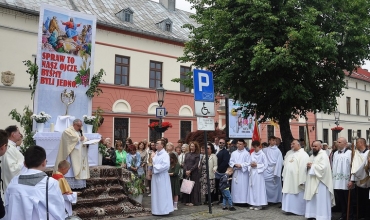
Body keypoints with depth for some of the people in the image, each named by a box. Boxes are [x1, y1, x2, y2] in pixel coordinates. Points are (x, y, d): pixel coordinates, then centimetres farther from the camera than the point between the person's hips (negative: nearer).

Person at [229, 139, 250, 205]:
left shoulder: (246, 153, -1)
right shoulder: (234, 153, 12)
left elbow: (248, 163, -7)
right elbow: (230, 162, 8)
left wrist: (241, 165, -16)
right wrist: (235, 164, -11)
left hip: (243, 172, -4)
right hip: (235, 172, 4)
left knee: (243, 187, -4)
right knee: (235, 187, 5)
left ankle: (243, 200, 1)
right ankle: (236, 200, 12)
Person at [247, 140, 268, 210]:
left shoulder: (262, 154, -8)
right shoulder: (252, 154, 8)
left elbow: (265, 165, -8)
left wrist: (257, 165, -12)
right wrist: (250, 166, -6)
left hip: (258, 173, -6)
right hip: (252, 173, 6)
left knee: (259, 188, -2)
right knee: (252, 188, 7)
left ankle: (259, 204, 6)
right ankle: (253, 204, 16)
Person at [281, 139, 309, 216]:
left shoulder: (303, 154, -11)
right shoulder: (289, 153, 13)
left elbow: (303, 168, -17)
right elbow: (285, 164, 16)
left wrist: (301, 181, -21)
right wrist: (284, 176, 11)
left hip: (296, 180, -7)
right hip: (288, 179, 7)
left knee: (297, 196, 4)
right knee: (288, 196, 11)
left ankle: (299, 210, 15)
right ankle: (290, 209, 20)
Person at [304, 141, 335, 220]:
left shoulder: (323, 155, -10)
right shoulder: (312, 156, 16)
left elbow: (323, 167, -22)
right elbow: (309, 165, 19)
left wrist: (312, 166, -14)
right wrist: (308, 166, -4)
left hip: (320, 182, -8)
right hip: (312, 181, 8)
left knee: (320, 200, -4)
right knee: (312, 200, 11)